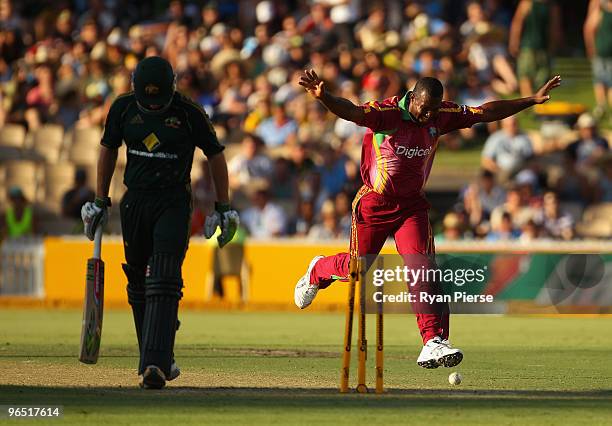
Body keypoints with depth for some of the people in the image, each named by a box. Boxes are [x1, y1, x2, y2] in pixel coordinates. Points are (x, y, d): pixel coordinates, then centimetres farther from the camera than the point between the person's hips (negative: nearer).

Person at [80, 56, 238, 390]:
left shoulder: (189, 113, -9)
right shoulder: (123, 108, 0)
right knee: (138, 283, 8)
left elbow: (215, 155, 3)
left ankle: (155, 363, -25)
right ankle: (159, 358, 22)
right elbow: (108, 149, 15)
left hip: (173, 204, -4)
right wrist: (100, 202, 16)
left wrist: (223, 208, 5)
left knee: (164, 282, -16)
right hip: (135, 201, 4)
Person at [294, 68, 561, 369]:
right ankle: (318, 271, 46)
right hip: (374, 204, -3)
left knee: (422, 269, -13)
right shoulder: (386, 112, -21)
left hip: (412, 205, 3)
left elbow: (486, 112, 3)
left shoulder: (441, 116, -6)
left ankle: (433, 343, -18)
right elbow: (352, 112, -39)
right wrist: (323, 97, -60)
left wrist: (532, 100, 1)